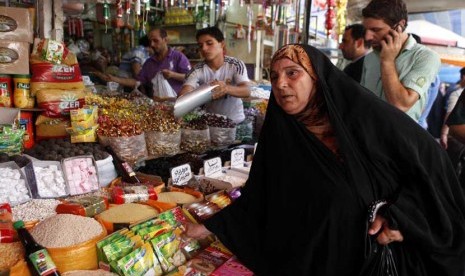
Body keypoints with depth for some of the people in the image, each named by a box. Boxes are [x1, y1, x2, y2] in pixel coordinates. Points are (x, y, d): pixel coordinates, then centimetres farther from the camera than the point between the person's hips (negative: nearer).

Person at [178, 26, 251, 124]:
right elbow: (184, 92, -23)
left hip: (235, 120, -1)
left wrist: (226, 88, -44)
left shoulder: (236, 65, -10)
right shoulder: (197, 70, -9)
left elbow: (246, 91, -23)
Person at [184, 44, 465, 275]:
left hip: (381, 253, -2)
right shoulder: (278, 133, -7)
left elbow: (431, 160, -8)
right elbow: (256, 199, -1)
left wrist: (402, 215, -19)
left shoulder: (370, 115, -17)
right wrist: (212, 225, -3)